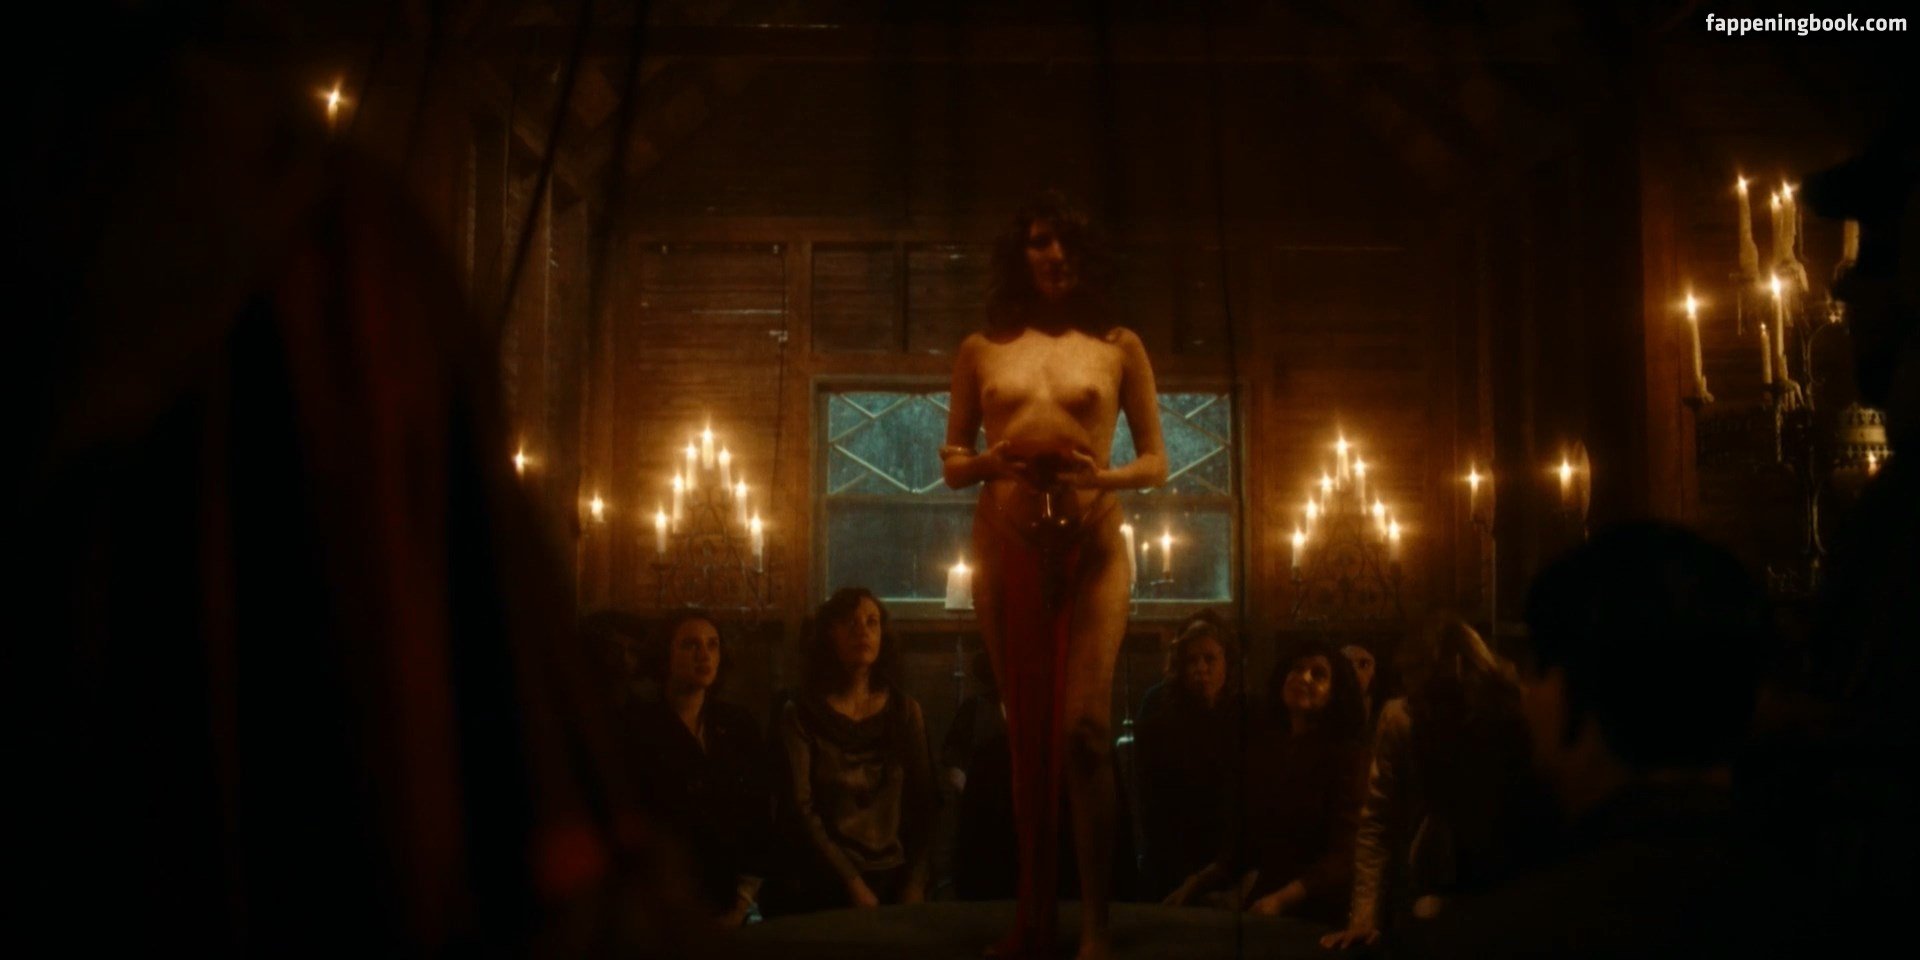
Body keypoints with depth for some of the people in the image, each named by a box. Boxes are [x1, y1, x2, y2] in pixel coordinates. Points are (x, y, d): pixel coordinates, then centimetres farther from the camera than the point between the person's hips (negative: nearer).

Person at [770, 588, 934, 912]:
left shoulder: (905, 712, 5)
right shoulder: (800, 715, -4)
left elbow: (922, 803, 5)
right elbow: (800, 809, -9)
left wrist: (916, 883, -6)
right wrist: (853, 884, -15)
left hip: (895, 879, 3)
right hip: (824, 887, -2)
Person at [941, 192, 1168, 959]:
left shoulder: (1119, 346, 7)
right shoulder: (981, 349, 11)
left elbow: (1156, 463, 8)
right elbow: (950, 463, 12)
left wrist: (1103, 476, -12)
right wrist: (990, 462, -10)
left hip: (1090, 544, -2)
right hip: (1005, 545, 2)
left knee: (1082, 728, -13)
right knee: (1026, 731, 8)